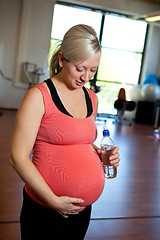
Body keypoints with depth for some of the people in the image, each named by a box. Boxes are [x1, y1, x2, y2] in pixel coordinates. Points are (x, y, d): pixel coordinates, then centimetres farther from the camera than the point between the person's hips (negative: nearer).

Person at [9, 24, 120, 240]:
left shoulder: (92, 99, 7)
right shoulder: (39, 96, -13)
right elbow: (18, 157, -16)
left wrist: (101, 154, 0)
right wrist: (54, 201, -17)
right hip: (45, 210, -6)